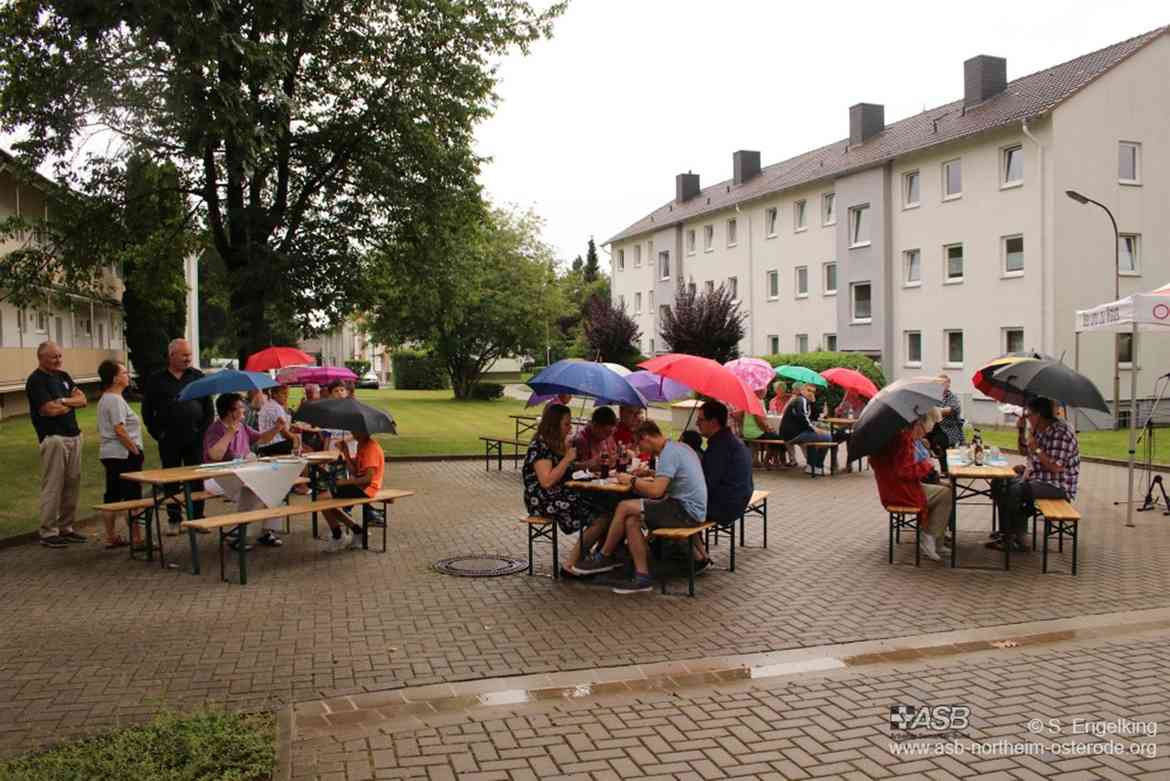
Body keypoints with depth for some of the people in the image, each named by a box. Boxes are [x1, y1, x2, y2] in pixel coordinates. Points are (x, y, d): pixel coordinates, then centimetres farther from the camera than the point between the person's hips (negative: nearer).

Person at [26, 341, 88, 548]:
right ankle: (48, 533, 1)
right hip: (53, 438, -7)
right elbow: (50, 410, -16)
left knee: (72, 484, 9)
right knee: (53, 487, -5)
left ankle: (66, 528, 17)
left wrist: (63, 401, -9)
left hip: (73, 435, 8)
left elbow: (83, 400, 10)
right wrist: (72, 403, 2)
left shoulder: (63, 376, 16)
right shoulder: (36, 381, -8)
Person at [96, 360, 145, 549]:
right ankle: (137, 538, -3)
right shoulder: (116, 400, -15)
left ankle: (111, 537, 19)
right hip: (124, 455, -10)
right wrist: (135, 450, -16)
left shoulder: (104, 399, 16)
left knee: (112, 496, 13)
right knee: (132, 497, -6)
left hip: (109, 454, 10)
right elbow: (119, 430, -22)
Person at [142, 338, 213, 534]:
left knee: (197, 479, 3)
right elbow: (147, 410, 6)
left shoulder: (197, 376, 7)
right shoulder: (156, 379, 4)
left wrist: (202, 430, 0)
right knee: (171, 481, 5)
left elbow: (208, 406, 9)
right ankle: (174, 519, 14)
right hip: (169, 441, -1)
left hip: (194, 439, 1)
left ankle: (198, 518, 12)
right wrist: (158, 433, -1)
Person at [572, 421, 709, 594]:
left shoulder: (669, 453, -16)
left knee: (625, 508, -12)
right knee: (631, 521, 1)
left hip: (686, 510, -10)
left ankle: (604, 557, 6)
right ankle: (642, 576, -3)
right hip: (693, 509, 10)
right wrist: (651, 476, 14)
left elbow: (656, 491, -24)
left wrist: (631, 480, -8)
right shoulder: (680, 447, 16)